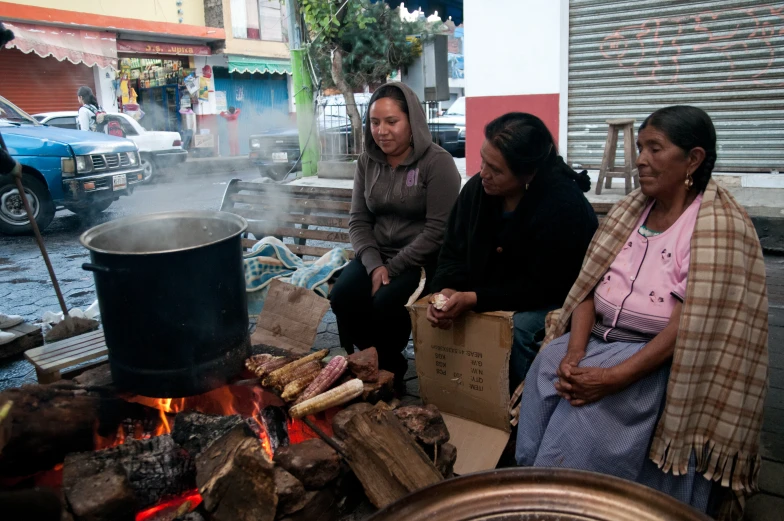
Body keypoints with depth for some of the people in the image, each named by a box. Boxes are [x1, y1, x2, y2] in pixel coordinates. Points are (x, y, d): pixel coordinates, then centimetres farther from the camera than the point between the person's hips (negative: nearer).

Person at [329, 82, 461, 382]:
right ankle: (373, 366, 5)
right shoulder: (367, 162, 7)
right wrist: (374, 265, -13)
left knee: (385, 303, -29)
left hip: (422, 260, -5)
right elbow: (358, 221, 4)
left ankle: (388, 367, 3)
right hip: (377, 255, 5)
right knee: (342, 298, -19)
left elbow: (437, 231, -16)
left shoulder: (437, 162, -11)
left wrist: (393, 268, -17)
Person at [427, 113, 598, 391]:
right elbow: (454, 253, -1)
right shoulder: (476, 189, -8)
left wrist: (474, 299, -32)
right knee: (443, 315, -14)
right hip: (495, 296, 6)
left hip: (556, 302, -6)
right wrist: (447, 291, -23)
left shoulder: (563, 207, -27)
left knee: (518, 329, -33)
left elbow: (543, 287, -26)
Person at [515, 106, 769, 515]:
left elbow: (687, 329, -19)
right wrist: (574, 355, -13)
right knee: (546, 367, -19)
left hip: (659, 359, -6)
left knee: (586, 409, -27)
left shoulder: (718, 228, -13)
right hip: (597, 339, 6)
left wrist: (613, 378, -25)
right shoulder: (630, 210, 7)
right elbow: (587, 288, 2)